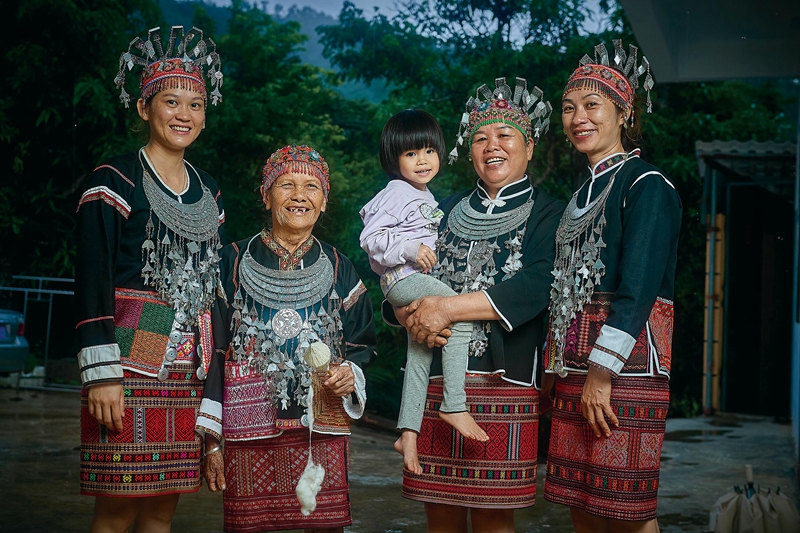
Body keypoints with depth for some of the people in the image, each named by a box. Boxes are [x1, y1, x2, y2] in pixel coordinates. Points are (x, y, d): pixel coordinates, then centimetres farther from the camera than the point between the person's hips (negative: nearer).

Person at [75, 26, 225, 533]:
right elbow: (92, 280, -8)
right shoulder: (115, 181, -2)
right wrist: (101, 372, -16)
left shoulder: (208, 191, 16)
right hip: (131, 359, -6)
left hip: (189, 367, 6)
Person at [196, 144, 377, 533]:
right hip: (249, 435, -1)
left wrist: (350, 373, -7)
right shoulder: (234, 264, 4)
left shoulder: (338, 269, 10)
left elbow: (361, 344, 17)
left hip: (321, 431, 2)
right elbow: (213, 353, 4)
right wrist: (211, 441, 1)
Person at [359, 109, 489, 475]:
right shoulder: (396, 194, -11)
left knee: (419, 356, 10)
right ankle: (454, 405, -24)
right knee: (462, 315, -25)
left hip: (419, 280, 10)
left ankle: (408, 433, 17)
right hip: (402, 279, -10)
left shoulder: (425, 196, 17)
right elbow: (370, 238, -19)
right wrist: (411, 250, -25)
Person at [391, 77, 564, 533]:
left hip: (506, 379, -3)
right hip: (434, 377, 4)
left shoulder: (548, 215, 5)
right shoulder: (448, 210, 18)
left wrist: (447, 308, -16)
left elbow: (536, 287, -12)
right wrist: (413, 317, -10)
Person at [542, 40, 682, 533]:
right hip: (576, 369, 8)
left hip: (626, 366, -8)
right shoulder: (584, 194, 20)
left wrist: (602, 373, -19)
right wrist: (568, 369, 14)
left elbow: (638, 288, -16)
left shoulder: (646, 184, -6)